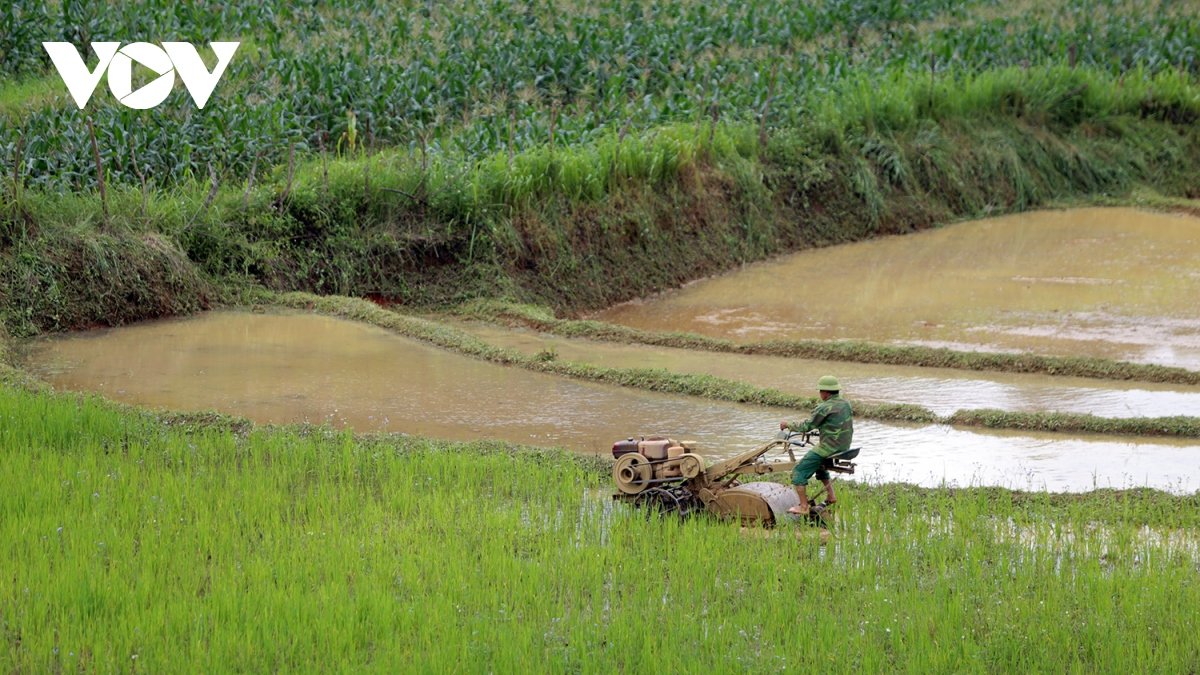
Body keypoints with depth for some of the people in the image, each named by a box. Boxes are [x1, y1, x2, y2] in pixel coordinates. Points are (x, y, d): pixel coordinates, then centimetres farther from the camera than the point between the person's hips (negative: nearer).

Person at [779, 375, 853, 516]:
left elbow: (807, 427, -13)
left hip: (827, 449, -9)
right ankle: (831, 496, 30)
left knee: (799, 471, -1)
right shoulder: (846, 404, 6)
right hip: (844, 447, 9)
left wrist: (788, 424, 3)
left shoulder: (825, 408, -18)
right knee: (820, 465, 36)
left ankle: (803, 507, -4)